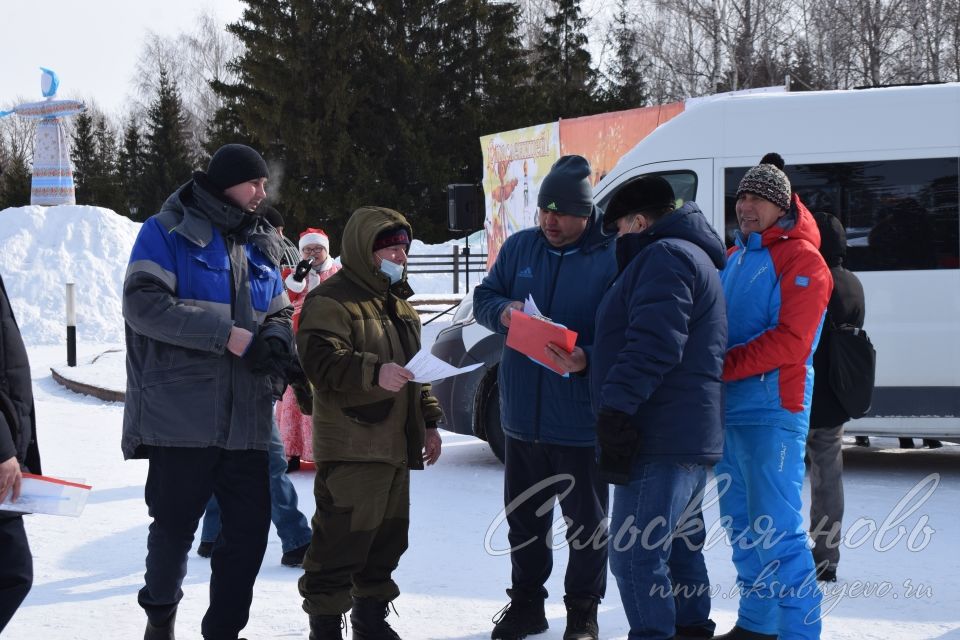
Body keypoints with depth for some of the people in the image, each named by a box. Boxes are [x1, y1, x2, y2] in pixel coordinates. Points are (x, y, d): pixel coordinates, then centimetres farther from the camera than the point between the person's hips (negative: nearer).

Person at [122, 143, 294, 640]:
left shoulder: (259, 244, 17)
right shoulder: (167, 231, -2)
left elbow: (278, 313, 21)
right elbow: (144, 304, -14)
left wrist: (276, 340, -5)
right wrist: (227, 335, -19)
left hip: (246, 417, 5)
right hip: (182, 411, -5)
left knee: (249, 526, 3)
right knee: (175, 523, 4)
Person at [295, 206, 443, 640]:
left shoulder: (399, 303, 20)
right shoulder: (331, 299, -9)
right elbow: (322, 360, -22)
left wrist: (428, 421, 23)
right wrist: (374, 372, -34)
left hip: (395, 446, 9)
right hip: (351, 449, -9)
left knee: (388, 536, 14)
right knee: (343, 538, -10)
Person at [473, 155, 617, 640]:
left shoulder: (612, 257, -11)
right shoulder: (520, 247, 5)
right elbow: (483, 298, 11)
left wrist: (587, 360, -30)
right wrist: (503, 312, -12)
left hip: (580, 420, -5)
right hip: (522, 415, 5)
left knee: (586, 520, 8)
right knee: (523, 515, 17)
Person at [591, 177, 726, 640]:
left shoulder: (664, 255, -11)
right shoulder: (694, 256, 24)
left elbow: (652, 345, -24)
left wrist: (617, 410, -26)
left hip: (661, 437, -11)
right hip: (689, 435, 11)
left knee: (635, 554, -11)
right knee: (679, 549, 19)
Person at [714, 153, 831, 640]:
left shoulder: (800, 260, -7)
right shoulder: (734, 258, 18)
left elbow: (789, 341, -18)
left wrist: (720, 366, -21)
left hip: (772, 410, -9)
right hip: (726, 408, 9)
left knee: (775, 530, -11)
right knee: (740, 524, 15)